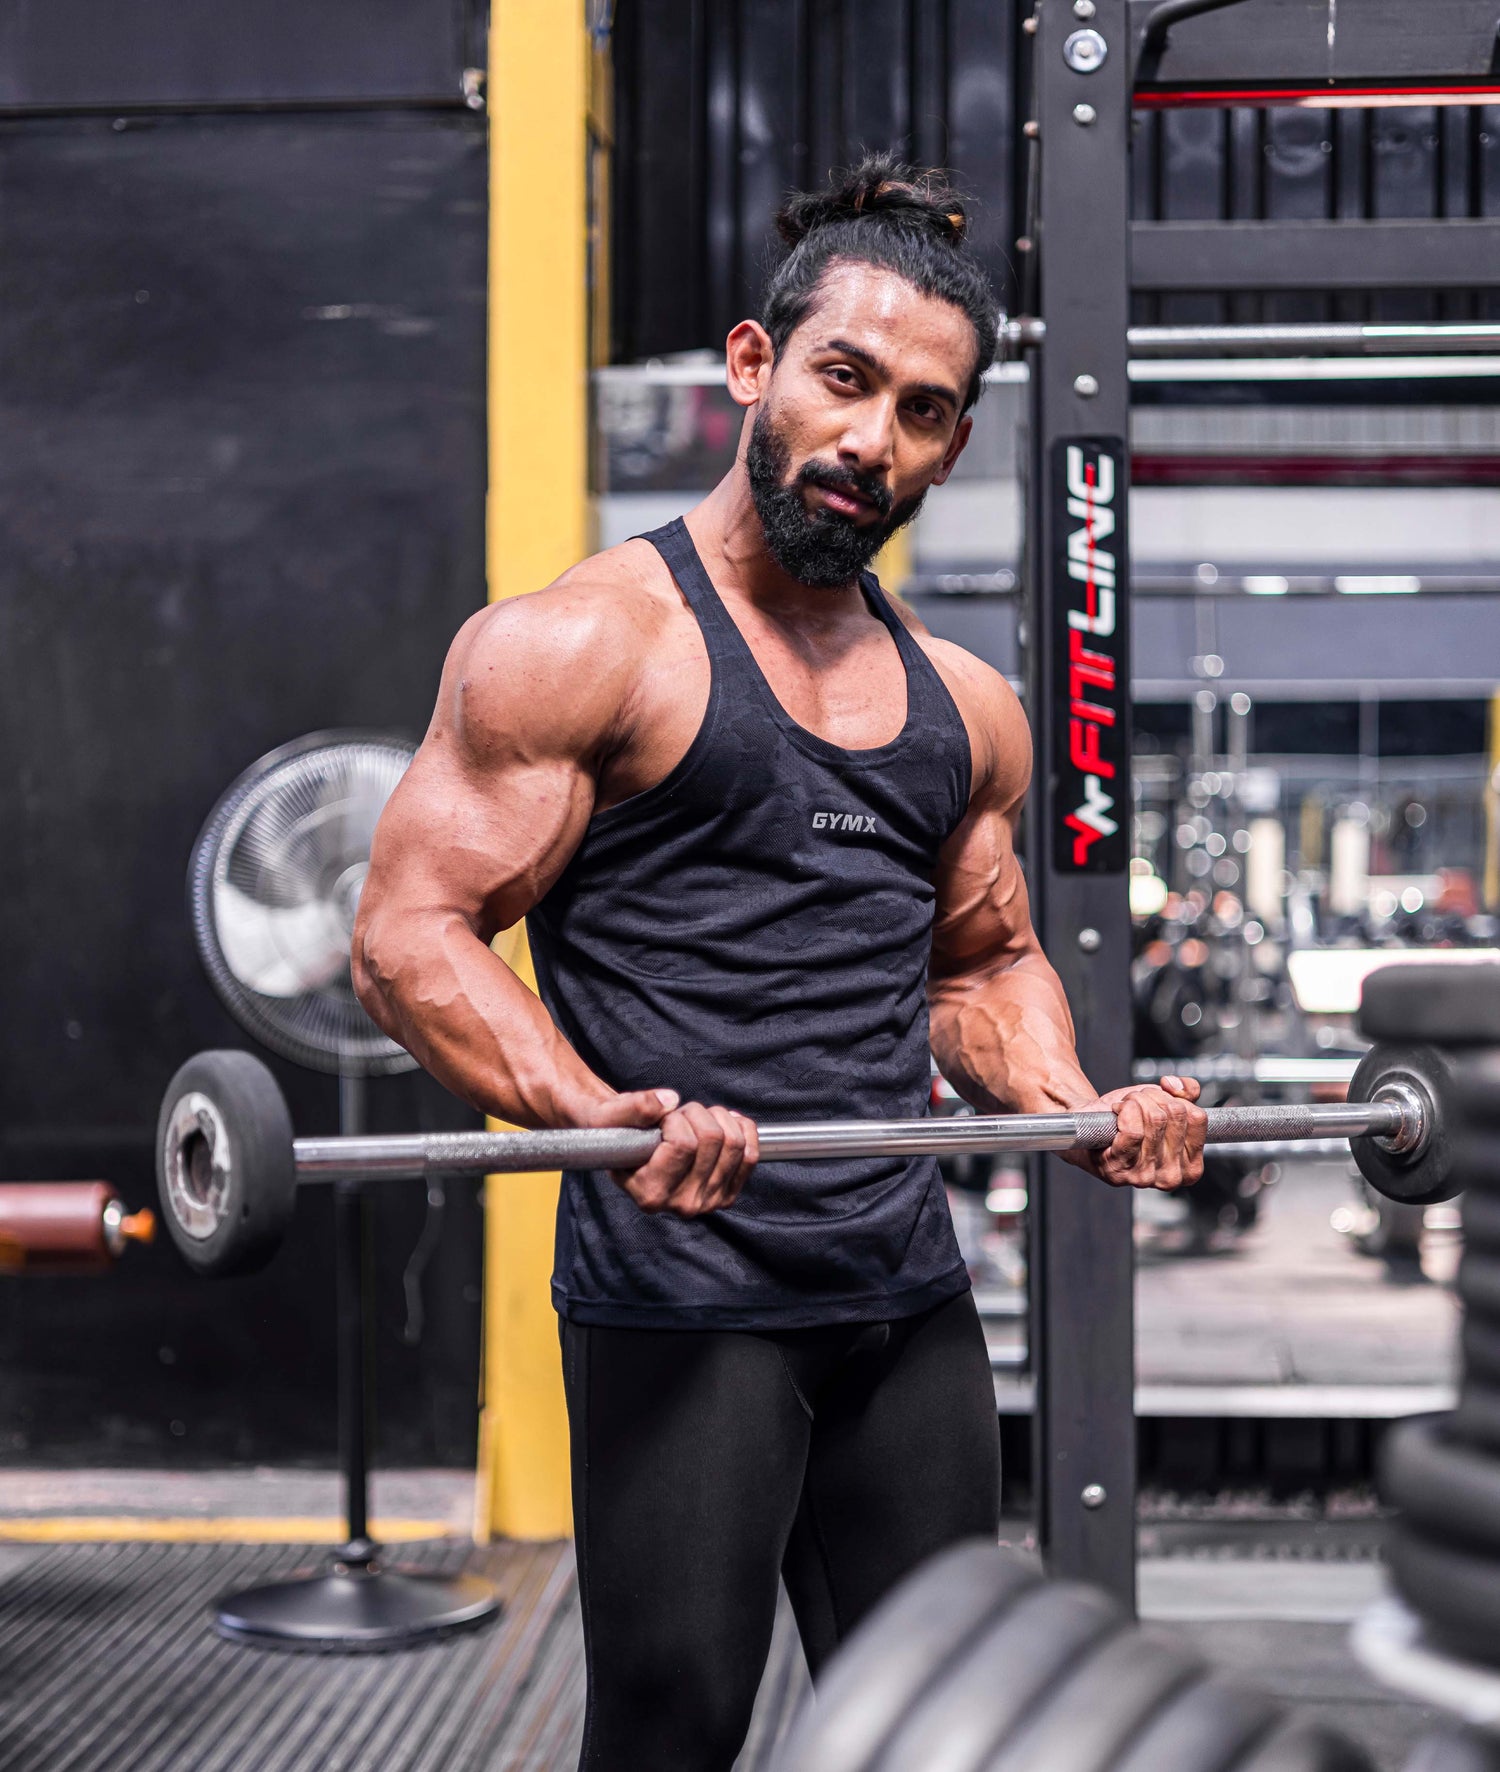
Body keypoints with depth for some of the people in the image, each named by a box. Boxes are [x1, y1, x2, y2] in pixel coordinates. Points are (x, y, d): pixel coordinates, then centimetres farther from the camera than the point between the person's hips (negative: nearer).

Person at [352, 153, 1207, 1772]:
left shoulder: (965, 708, 13)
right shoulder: (584, 644, -6)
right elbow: (407, 933, -11)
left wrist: (1073, 1106, 3)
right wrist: (599, 1113, -27)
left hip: (909, 1297, 6)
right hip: (680, 1296, -6)